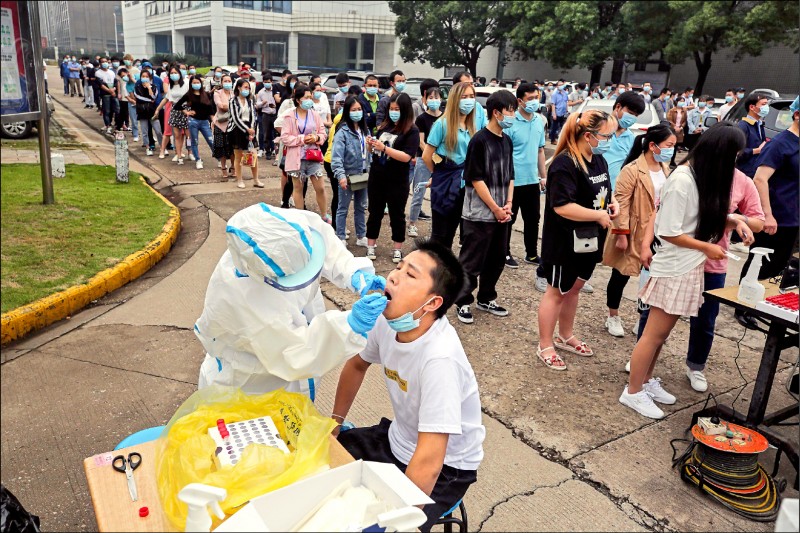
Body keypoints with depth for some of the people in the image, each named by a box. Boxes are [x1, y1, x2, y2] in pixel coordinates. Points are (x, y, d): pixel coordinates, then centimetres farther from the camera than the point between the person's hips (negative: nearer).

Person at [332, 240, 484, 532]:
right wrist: (334, 423, 9)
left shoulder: (440, 358, -35)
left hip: (445, 468, -6)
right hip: (397, 440, 6)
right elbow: (357, 364, 8)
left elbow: (429, 463, -33)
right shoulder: (386, 320, -14)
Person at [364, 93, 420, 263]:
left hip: (397, 182, -5)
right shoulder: (384, 126, 7)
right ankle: (370, 247, 22)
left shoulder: (412, 131, -10)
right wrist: (372, 144, -7)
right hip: (376, 178, 5)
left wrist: (384, 148, -26)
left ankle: (397, 249, 20)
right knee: (374, 213, 12)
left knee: (397, 215, 8)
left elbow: (406, 157, -20)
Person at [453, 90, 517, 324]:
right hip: (480, 214, -7)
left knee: (497, 259, 14)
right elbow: (476, 179, -14)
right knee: (472, 261, 1)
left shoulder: (507, 141, 11)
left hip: (501, 213, 7)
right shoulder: (479, 140, -11)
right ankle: (463, 302, 14)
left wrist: (508, 204, 2)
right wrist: (495, 208, -12)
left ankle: (486, 299, 29)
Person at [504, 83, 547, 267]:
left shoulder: (540, 121, 7)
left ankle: (532, 254, 28)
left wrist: (543, 175, 15)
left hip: (532, 180, 6)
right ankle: (505, 254, 22)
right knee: (508, 219, 7)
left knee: (533, 219, 14)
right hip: (513, 181, -6)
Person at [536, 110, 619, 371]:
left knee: (574, 288, 21)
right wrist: (599, 215, -23)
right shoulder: (564, 164, -23)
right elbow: (562, 206, -31)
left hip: (589, 239, 9)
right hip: (564, 241, -8)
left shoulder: (599, 160, 6)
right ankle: (545, 346, 20)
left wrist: (612, 202, 0)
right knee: (557, 292, 5)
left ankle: (565, 336, 39)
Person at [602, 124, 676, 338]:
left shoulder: (665, 169, 6)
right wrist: (621, 234, -20)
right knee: (621, 275, 8)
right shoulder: (632, 170, -18)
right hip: (633, 233, -6)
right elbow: (621, 203, -19)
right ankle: (613, 317, 25)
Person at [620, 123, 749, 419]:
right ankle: (632, 392, 12)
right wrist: (707, 247, -10)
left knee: (662, 333, 17)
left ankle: (646, 380, 31)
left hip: (690, 267, 8)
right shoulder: (682, 180, -20)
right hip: (674, 269, -8)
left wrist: (734, 221, 2)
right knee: (655, 333, 0)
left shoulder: (703, 176, 6)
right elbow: (668, 232, -19)